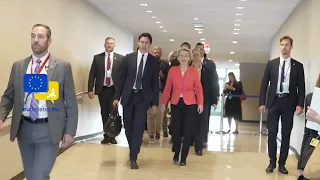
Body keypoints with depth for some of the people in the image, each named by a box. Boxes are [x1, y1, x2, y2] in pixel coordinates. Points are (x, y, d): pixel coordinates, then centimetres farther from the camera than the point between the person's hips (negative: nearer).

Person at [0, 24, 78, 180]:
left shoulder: (63, 66, -4)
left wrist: (70, 131, -5)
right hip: (24, 129, 4)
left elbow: (71, 102, -3)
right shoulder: (18, 66, 6)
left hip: (48, 130, -4)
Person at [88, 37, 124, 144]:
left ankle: (112, 136, 11)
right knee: (104, 113, 8)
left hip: (115, 90, -2)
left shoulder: (120, 58, 2)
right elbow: (92, 74, 3)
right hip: (102, 89, 2)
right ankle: (106, 136, 18)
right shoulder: (97, 58, 6)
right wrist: (90, 89, -5)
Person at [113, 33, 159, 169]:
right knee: (128, 127, 9)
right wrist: (117, 97, 0)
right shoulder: (128, 58, 3)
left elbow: (155, 83, 3)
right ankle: (133, 151, 31)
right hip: (128, 96, 2)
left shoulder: (154, 61, 1)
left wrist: (155, 102, 0)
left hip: (143, 98, -1)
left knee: (138, 128, -5)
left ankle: (133, 158, 4)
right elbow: (122, 78, 5)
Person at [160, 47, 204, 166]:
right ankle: (176, 154, 29)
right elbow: (167, 88, 5)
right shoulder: (172, 70, 4)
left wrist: (200, 103, -10)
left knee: (188, 132, 1)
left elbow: (198, 89, 0)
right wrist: (163, 103, 1)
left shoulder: (194, 71, 1)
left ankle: (183, 158, 15)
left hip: (190, 104, -1)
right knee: (176, 130, 4)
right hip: (176, 104, 1)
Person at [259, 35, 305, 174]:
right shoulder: (271, 64, 5)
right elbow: (264, 84, 5)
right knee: (272, 133, 2)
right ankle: (272, 162, 13)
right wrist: (262, 102, -2)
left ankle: (282, 163, 15)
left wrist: (300, 104, -9)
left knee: (286, 134, 5)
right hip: (274, 101, 0)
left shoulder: (298, 66, 4)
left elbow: (301, 87, 2)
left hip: (289, 102, 0)